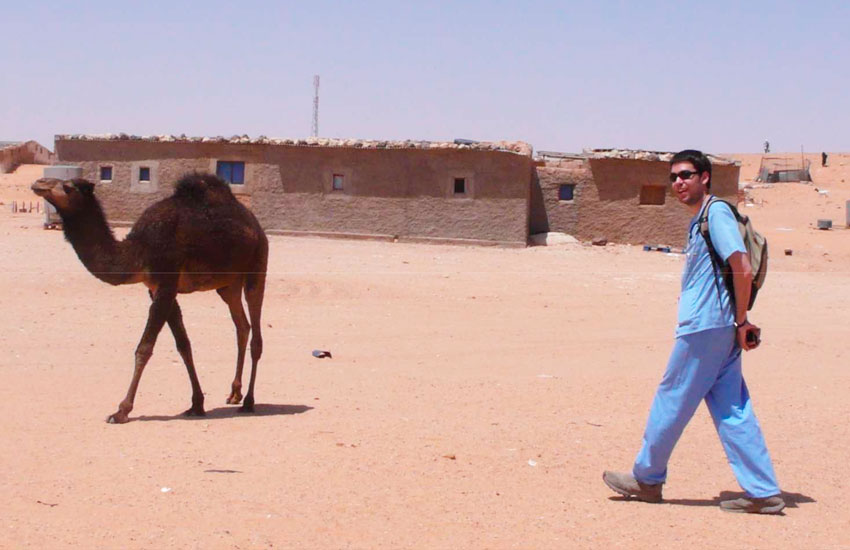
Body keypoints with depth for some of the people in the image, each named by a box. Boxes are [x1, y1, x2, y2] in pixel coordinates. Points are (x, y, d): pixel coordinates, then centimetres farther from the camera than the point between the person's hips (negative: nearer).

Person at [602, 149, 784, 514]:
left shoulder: (716, 213, -11)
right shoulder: (699, 220, 19)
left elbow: (743, 269, -18)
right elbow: (735, 273, 22)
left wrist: (740, 321, -13)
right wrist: (740, 321, 14)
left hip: (704, 327, -10)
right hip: (718, 329, 10)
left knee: (672, 401, 3)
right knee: (732, 410, 7)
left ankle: (647, 479, 16)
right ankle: (763, 492, 6)